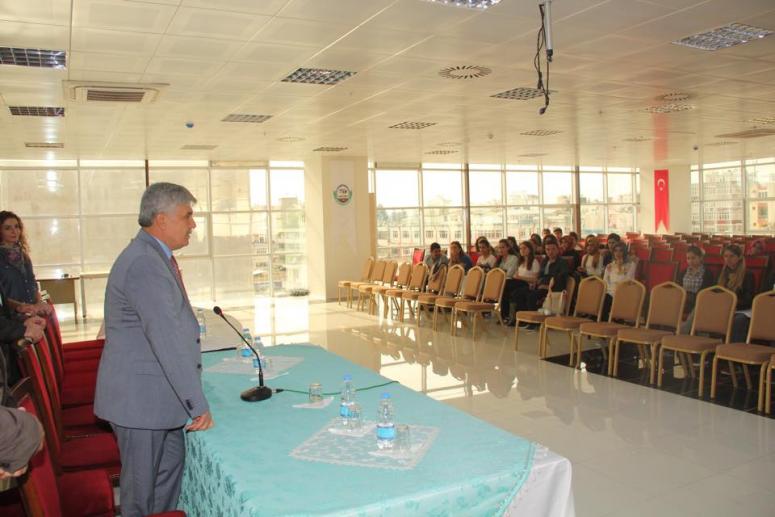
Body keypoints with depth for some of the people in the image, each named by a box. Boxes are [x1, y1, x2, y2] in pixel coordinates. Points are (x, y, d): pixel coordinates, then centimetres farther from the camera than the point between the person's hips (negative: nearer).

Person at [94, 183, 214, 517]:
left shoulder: (155, 257, 9)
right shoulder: (144, 264, -24)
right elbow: (168, 340, -27)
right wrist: (199, 405, -24)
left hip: (158, 394, 10)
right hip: (139, 397, -10)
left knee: (171, 468, 21)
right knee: (142, 487, 7)